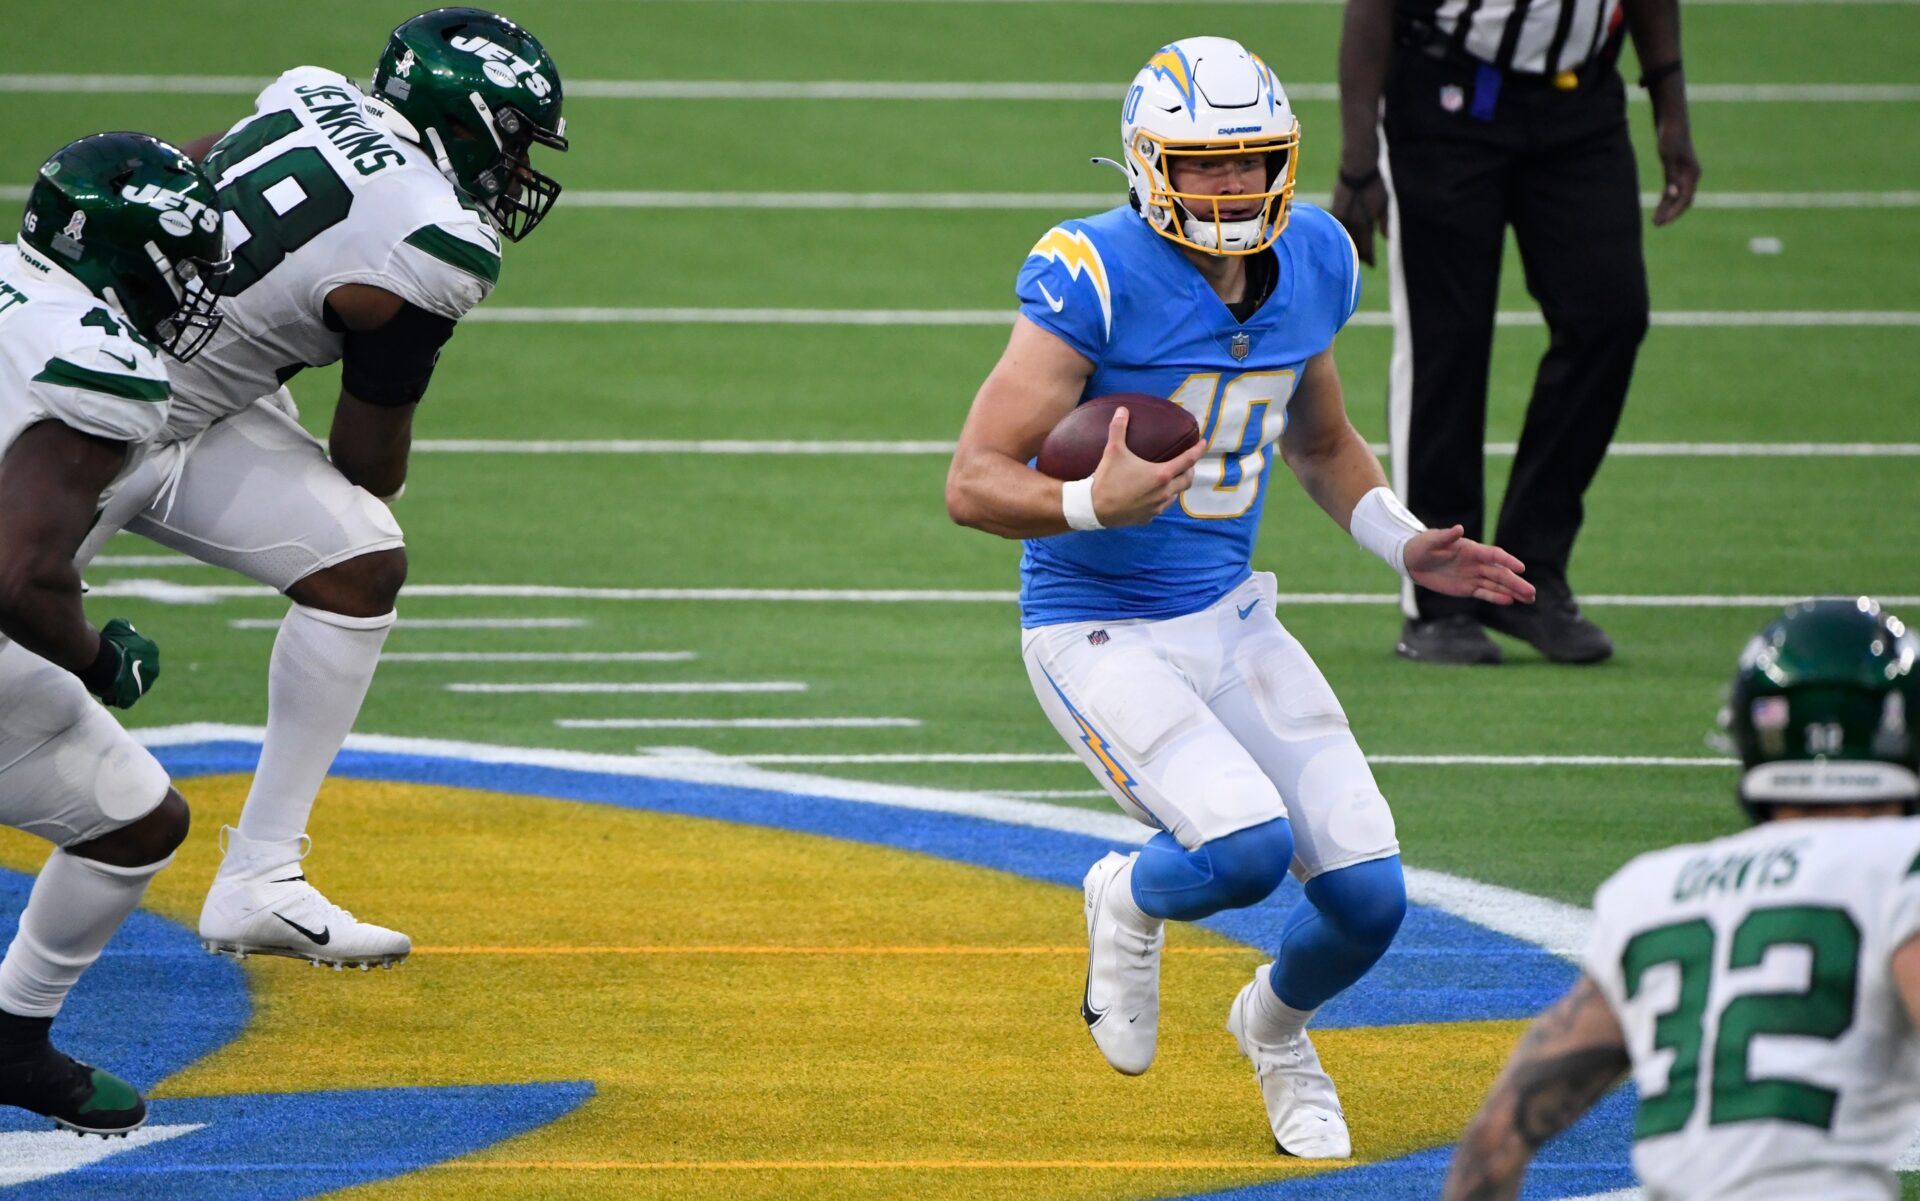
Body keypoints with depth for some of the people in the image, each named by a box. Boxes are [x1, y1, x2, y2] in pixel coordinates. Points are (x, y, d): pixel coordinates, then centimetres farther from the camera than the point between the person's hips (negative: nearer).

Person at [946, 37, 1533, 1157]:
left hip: (1233, 622, 6)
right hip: (1100, 636, -6)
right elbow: (974, 484, -20)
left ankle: (1276, 1025, 32)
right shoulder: (1097, 278, -20)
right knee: (1247, 849, -28)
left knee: (1369, 895, -3)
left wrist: (1403, 543, 6)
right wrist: (1093, 505, -38)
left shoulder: (1313, 263, 2)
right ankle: (1132, 900, 10)